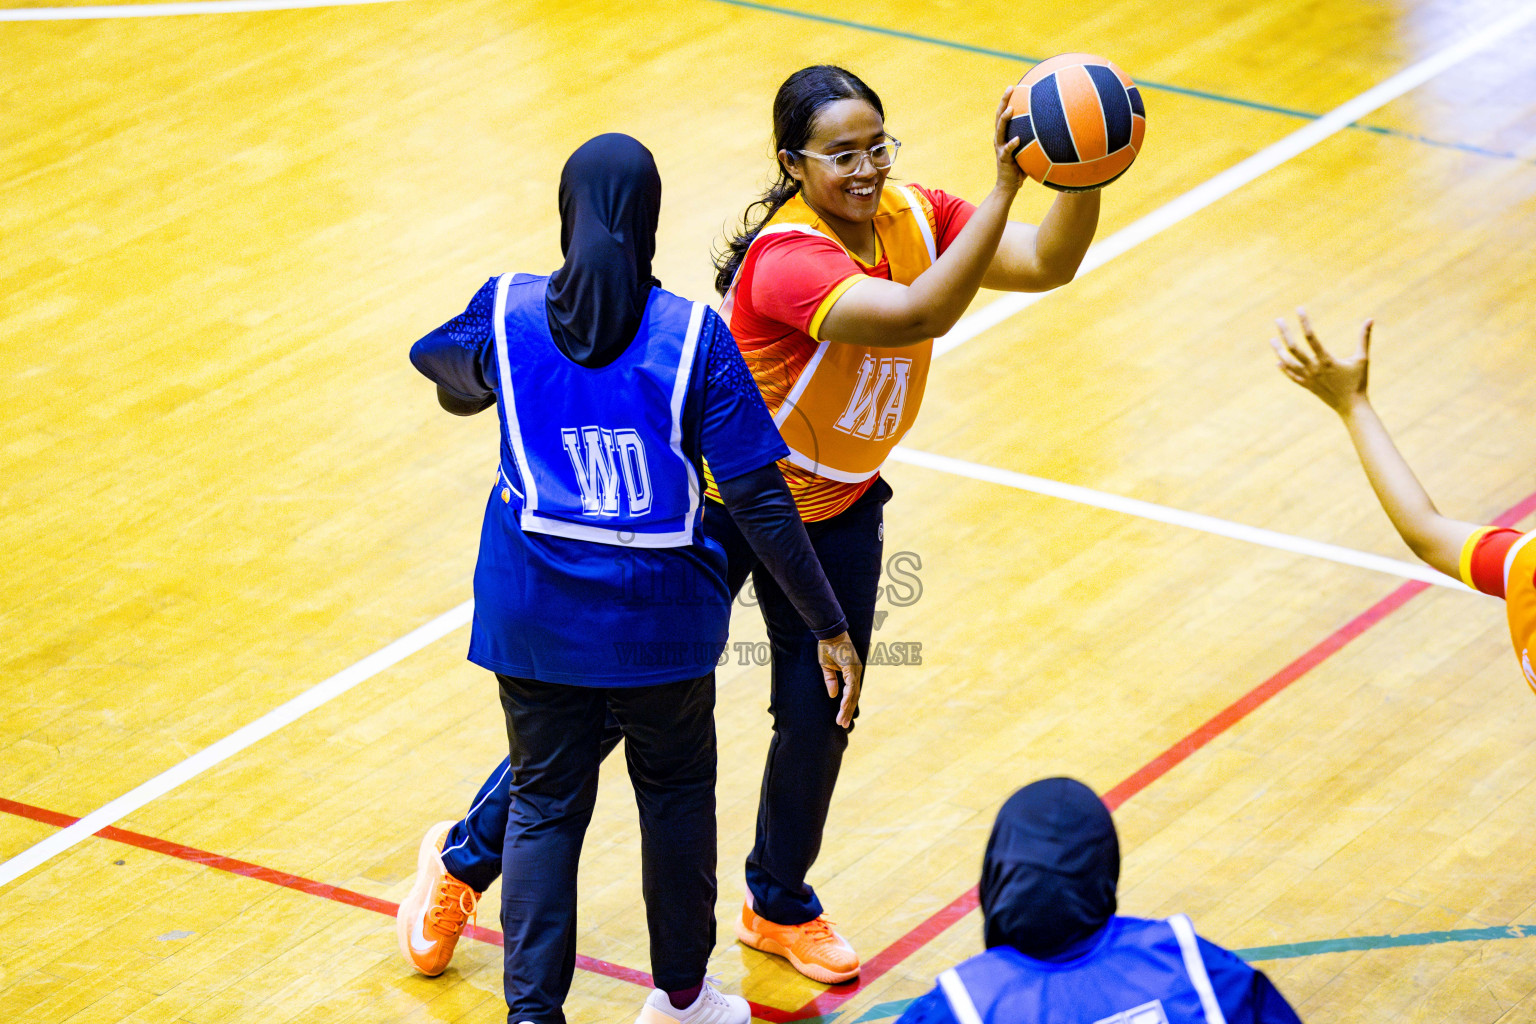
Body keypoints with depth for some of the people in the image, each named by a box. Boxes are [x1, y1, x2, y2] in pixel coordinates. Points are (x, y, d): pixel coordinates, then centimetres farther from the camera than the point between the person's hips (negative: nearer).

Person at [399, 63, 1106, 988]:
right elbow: (920, 315, -49)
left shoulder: (914, 217, -13)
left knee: (819, 717, 10)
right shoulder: (787, 259, -35)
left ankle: (780, 904, 36)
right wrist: (1004, 184, -55)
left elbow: (1046, 264, -19)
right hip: (724, 502, -6)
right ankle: (470, 855, 26)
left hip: (836, 510, 6)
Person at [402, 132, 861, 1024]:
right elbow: (759, 498, -13)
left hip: (537, 616, 1)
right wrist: (829, 624, -6)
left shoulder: (508, 313, -6)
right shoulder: (694, 337, -13)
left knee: (545, 806, 12)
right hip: (660, 617, -1)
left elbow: (456, 387, 18)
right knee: (676, 794, 20)